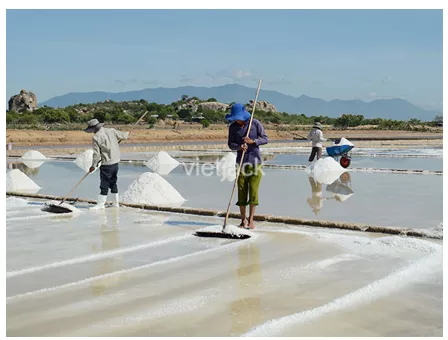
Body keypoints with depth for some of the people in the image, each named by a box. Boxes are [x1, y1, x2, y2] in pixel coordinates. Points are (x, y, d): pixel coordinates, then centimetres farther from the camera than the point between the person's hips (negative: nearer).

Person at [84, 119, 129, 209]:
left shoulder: (96, 137, -13)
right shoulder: (111, 131, 3)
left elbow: (96, 153, -12)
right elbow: (123, 135, 16)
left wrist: (93, 165, -2)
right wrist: (127, 134, 40)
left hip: (106, 164, -7)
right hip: (116, 162, 7)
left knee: (104, 183, -2)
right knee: (113, 182, 17)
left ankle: (101, 204, 0)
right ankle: (115, 202, 23)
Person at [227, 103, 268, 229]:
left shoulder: (255, 123, -4)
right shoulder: (233, 127, 2)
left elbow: (265, 139, -2)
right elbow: (230, 144, 2)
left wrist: (253, 141, -20)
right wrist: (239, 147, -20)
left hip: (254, 161, -2)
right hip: (241, 162, 2)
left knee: (253, 191, -4)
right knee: (241, 192, 0)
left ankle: (251, 221, 2)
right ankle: (243, 220, 8)